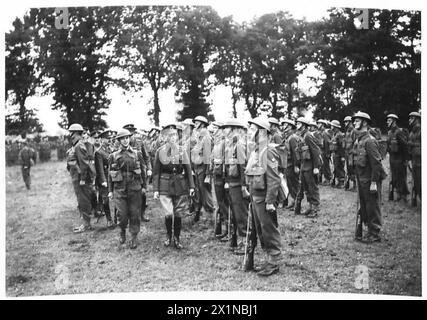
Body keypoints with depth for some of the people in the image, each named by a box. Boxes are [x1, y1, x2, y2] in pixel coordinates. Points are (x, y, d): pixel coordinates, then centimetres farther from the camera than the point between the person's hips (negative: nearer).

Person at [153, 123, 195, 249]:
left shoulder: (182, 150, 4)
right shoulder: (160, 151, 0)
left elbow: (188, 170, 7)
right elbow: (156, 172, 3)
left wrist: (191, 186, 1)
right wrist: (155, 189, -2)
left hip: (180, 186, 2)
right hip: (165, 186, -2)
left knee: (178, 214, 6)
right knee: (169, 214, -11)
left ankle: (177, 238, 23)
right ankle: (169, 236, 13)